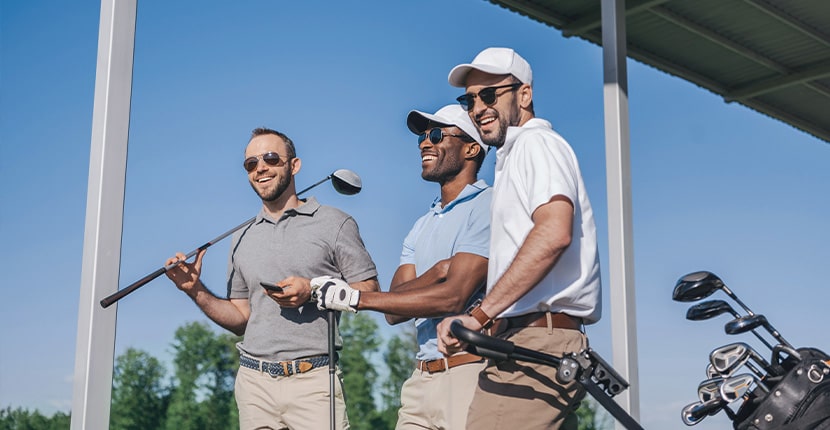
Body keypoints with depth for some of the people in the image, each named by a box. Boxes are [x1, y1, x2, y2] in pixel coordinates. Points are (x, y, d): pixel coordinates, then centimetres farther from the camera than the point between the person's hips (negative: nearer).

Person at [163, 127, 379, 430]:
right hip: (254, 382, 4)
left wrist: (314, 291, -15)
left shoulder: (334, 223, 3)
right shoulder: (242, 239, 17)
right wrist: (196, 291, 4)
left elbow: (370, 292, -2)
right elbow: (241, 319, 18)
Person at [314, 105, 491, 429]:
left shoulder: (487, 206, -5)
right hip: (421, 376, 7)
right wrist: (437, 272, -12)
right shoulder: (421, 227, 19)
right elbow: (395, 312, 9)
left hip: (470, 370, -7)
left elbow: (454, 297, -16)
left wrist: (357, 298, -11)